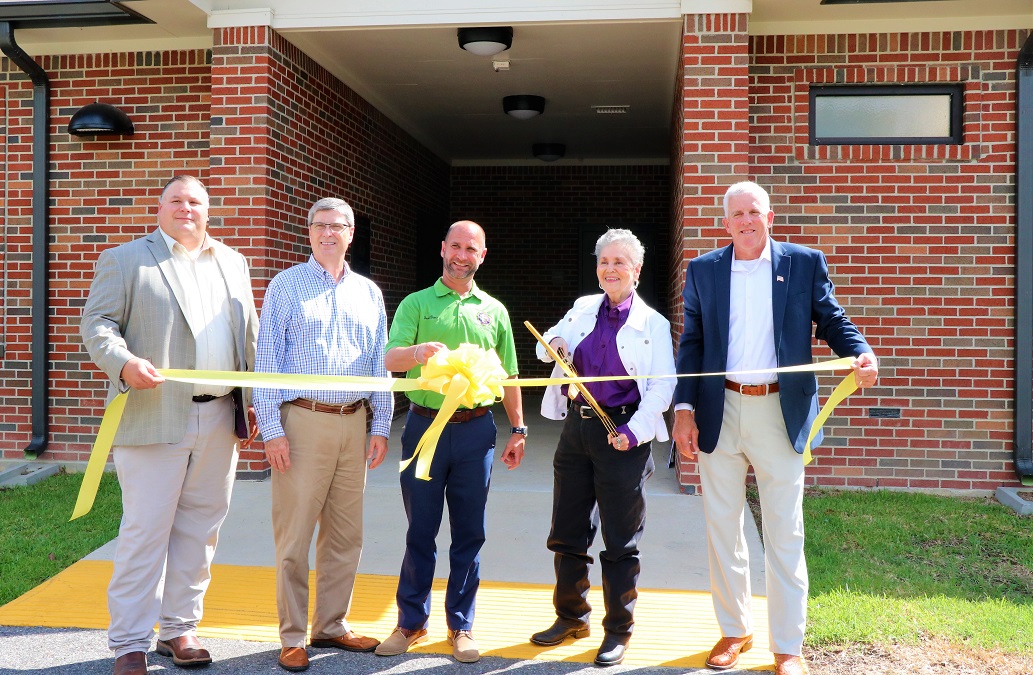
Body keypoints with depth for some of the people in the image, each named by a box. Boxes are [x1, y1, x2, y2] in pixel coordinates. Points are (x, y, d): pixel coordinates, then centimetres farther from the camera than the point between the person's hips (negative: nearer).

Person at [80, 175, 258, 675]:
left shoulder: (233, 262, 17)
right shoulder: (124, 260, 4)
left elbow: (250, 331, 19)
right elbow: (96, 323, -3)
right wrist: (125, 363, -23)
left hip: (219, 419, 5)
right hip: (154, 420, -4)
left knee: (199, 530, 11)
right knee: (145, 532, -2)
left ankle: (180, 629, 24)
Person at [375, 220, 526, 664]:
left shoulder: (494, 310, 12)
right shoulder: (416, 304, 5)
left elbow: (508, 377, 15)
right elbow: (390, 359, -8)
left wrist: (518, 430, 11)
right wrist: (420, 350, -29)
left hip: (475, 429, 2)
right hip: (425, 424, -1)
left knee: (469, 533, 7)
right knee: (420, 531, 6)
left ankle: (461, 626, 18)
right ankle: (411, 622, 19)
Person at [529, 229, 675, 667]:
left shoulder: (652, 324, -3)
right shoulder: (583, 308, 9)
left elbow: (663, 387, -9)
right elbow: (550, 342, 24)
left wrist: (634, 431, -20)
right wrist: (552, 344, 0)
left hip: (621, 435, -5)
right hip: (577, 428, 5)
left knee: (621, 540, 4)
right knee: (567, 531, 13)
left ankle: (618, 631, 19)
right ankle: (571, 617, 31)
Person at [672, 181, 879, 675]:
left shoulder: (806, 263, 2)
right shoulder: (702, 271, 5)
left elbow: (832, 320, 3)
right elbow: (692, 343, 5)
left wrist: (861, 355, -18)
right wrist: (684, 408, -4)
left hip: (780, 413, -2)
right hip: (718, 414, 2)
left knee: (785, 535, 4)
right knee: (722, 529, 12)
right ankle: (734, 630, 29)